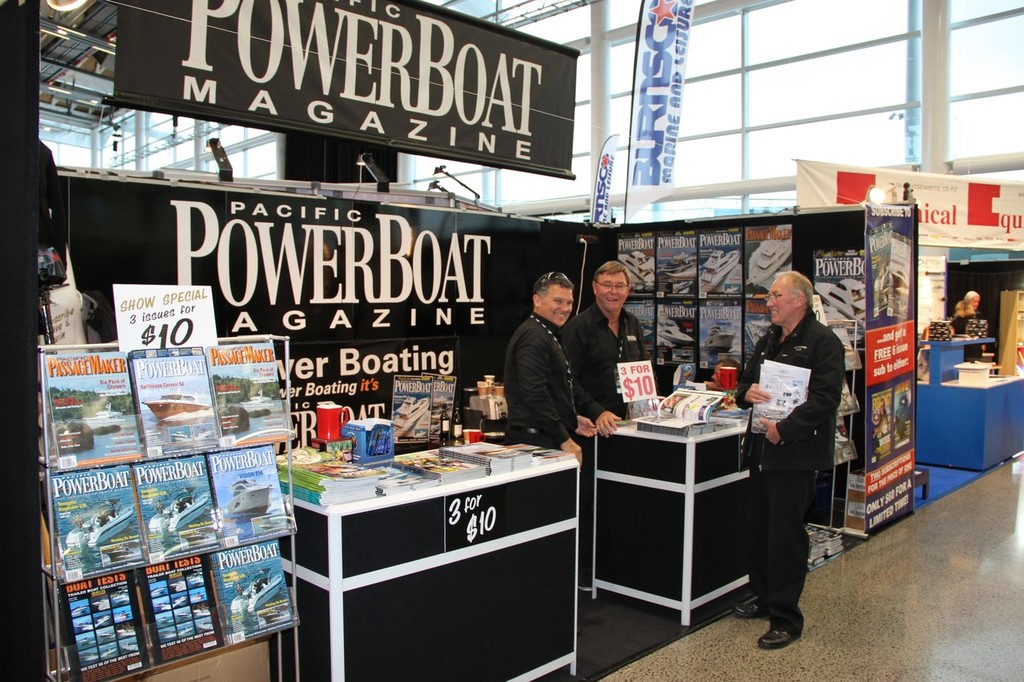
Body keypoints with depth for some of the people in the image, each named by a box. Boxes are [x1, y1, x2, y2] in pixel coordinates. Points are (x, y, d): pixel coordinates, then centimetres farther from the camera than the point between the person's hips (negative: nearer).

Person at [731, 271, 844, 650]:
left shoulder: (823, 342, -10)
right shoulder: (768, 341, 16)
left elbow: (825, 398, -19)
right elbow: (745, 383, 21)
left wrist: (785, 428, -23)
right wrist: (746, 393, -2)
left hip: (796, 452, -8)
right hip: (761, 448, 8)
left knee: (785, 534, -2)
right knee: (760, 529, 15)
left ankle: (786, 619, 9)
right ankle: (764, 599, 31)